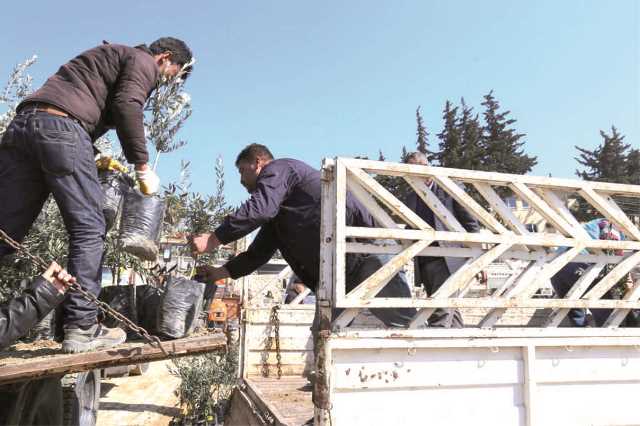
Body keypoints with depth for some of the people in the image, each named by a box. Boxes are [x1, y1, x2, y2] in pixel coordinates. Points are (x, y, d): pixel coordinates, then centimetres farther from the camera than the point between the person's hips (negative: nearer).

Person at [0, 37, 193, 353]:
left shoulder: (111, 55, 35)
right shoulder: (143, 61, 9)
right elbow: (127, 106, -11)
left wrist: (96, 158, 25)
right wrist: (142, 166, -9)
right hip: (60, 126, -8)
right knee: (88, 228, -6)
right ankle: (81, 327, -9)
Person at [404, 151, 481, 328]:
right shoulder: (410, 198, 16)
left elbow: (471, 225, 2)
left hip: (449, 261, -5)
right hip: (424, 265, 5)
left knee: (440, 316, -14)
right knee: (450, 313, 11)